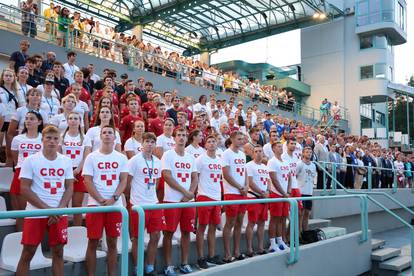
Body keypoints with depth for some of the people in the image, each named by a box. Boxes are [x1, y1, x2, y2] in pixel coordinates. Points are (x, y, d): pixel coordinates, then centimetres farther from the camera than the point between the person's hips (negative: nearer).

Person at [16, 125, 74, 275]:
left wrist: (59, 209, -8)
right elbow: (25, 189, -7)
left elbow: (69, 188, 8)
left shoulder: (66, 161, 6)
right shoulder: (30, 160, -3)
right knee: (28, 253, 2)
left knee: (58, 251, 8)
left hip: (59, 213, 3)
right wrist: (47, 209, -13)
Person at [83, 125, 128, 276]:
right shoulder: (92, 157, 2)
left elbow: (123, 180, 3)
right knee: (93, 243, 3)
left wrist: (113, 199, -11)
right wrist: (101, 200, -13)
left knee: (112, 243, 8)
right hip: (95, 204, -2)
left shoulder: (121, 158, 7)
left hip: (115, 205, 2)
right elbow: (88, 181, -3)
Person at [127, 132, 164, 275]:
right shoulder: (135, 160, -8)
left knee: (155, 236, 8)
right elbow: (127, 182, -5)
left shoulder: (157, 161, 10)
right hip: (138, 204, -6)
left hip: (154, 204, 6)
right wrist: (134, 196, 3)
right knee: (137, 238, 4)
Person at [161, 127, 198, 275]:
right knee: (169, 233, 0)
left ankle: (184, 263, 20)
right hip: (172, 200, -5)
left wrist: (190, 193, -6)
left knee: (186, 232, 9)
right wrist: (185, 191, -12)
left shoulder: (191, 157, 12)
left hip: (188, 201, 5)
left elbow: (195, 178, 11)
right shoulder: (168, 155, -4)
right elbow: (167, 177, -12)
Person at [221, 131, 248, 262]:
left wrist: (246, 186, 0)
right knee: (230, 224, -2)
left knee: (239, 223, 11)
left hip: (243, 193, 7)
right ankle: (227, 254, 6)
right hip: (231, 193, -7)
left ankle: (236, 251, 20)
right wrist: (240, 188, -8)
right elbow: (226, 175, -13)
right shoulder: (227, 154, -8)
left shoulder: (242, 154, 15)